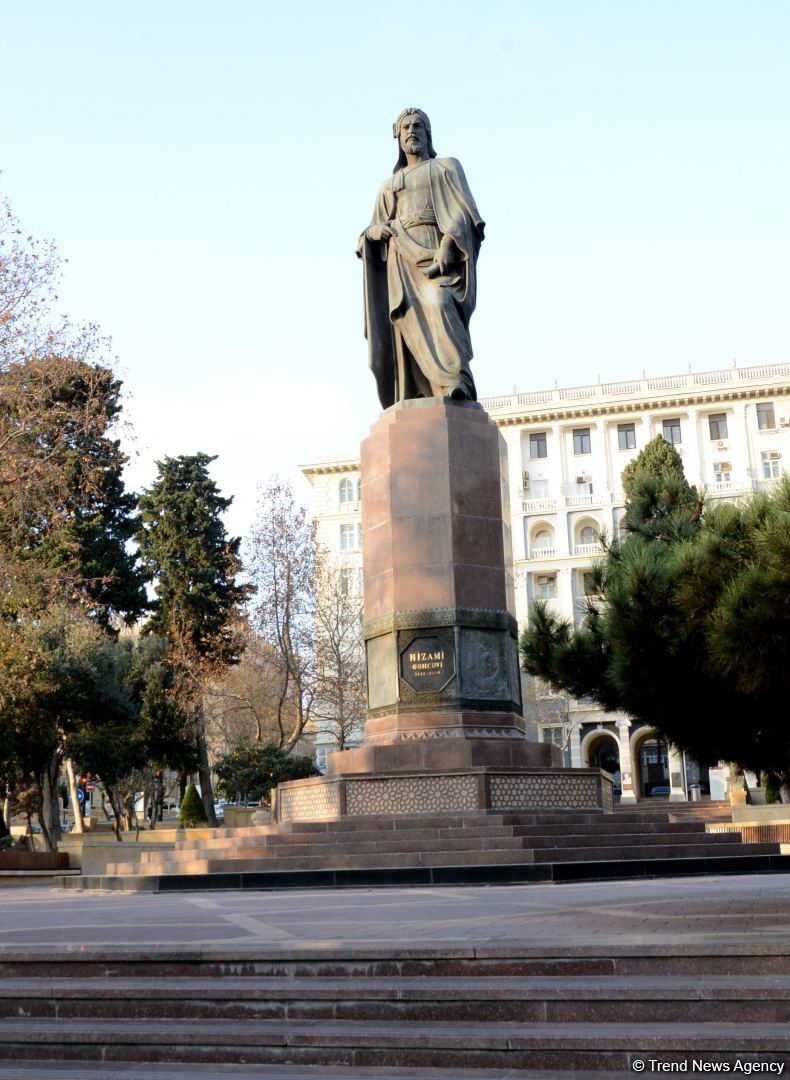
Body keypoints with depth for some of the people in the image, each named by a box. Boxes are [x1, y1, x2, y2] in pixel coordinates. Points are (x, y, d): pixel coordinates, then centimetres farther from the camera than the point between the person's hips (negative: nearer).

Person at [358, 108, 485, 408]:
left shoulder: (447, 167, 18)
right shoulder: (388, 186, 30)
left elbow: (461, 210, 1)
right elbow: (372, 236, 25)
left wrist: (447, 246, -18)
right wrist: (376, 231, -2)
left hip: (438, 251, -4)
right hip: (402, 259, 4)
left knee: (437, 304, -33)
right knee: (411, 323, -15)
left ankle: (458, 386, -47)